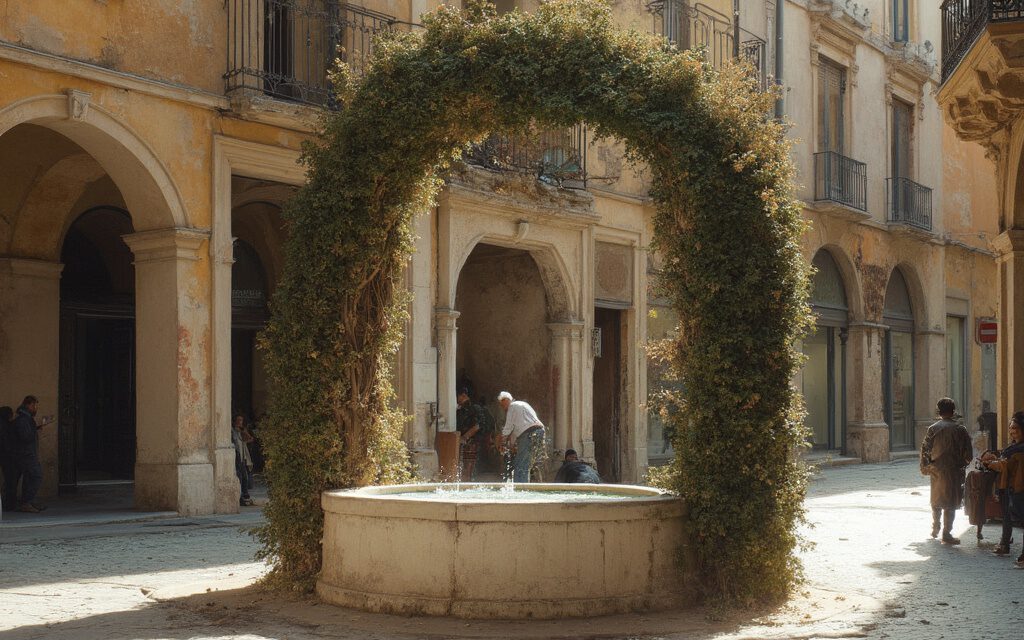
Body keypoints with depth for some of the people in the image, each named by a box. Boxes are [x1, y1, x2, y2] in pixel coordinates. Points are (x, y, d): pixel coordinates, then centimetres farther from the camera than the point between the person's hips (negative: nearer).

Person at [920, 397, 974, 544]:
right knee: (950, 502, 2)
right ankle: (946, 534, 0)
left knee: (936, 501, 19)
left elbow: (925, 449, -3)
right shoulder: (960, 429, -6)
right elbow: (968, 453, -5)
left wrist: (925, 467, 8)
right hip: (954, 470, -2)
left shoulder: (933, 429, -3)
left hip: (936, 470, 2)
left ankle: (935, 529, 30)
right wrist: (962, 464, 13)